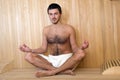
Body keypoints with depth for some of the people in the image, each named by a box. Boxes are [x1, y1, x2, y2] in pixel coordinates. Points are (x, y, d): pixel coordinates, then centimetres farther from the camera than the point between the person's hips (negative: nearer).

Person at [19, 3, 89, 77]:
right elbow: (44, 49, 8)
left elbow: (74, 48, -3)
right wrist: (30, 50, -7)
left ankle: (50, 72, -28)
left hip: (66, 59, -2)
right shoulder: (46, 30, 7)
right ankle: (64, 70, -27)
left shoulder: (69, 28, -2)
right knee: (28, 56, -21)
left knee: (81, 53, -34)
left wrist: (81, 47, -26)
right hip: (51, 60, 2)